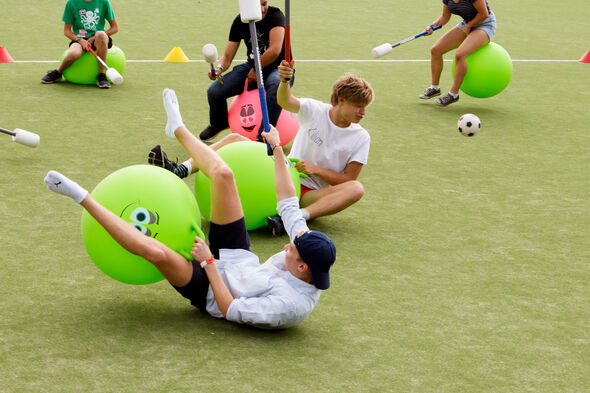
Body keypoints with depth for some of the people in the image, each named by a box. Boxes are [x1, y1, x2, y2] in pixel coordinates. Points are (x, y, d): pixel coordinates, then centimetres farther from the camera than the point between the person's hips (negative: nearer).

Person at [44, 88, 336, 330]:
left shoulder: (290, 306, -38)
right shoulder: (304, 252, -18)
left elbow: (231, 310, -31)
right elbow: (288, 204, -6)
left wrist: (208, 262, -26)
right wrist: (278, 149, -3)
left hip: (212, 292, -8)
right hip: (241, 262, 8)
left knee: (156, 251, -37)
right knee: (222, 174, -7)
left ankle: (83, 198, -19)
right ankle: (178, 129, 21)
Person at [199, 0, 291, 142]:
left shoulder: (275, 15, -17)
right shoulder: (240, 21, -3)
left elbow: (274, 50, -28)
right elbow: (227, 57, 0)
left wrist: (256, 70, -15)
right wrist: (219, 68, -23)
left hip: (277, 68, -5)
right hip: (252, 67, 5)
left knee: (276, 85, -43)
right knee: (214, 91, -12)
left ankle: (264, 136, -36)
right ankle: (219, 123, 23)